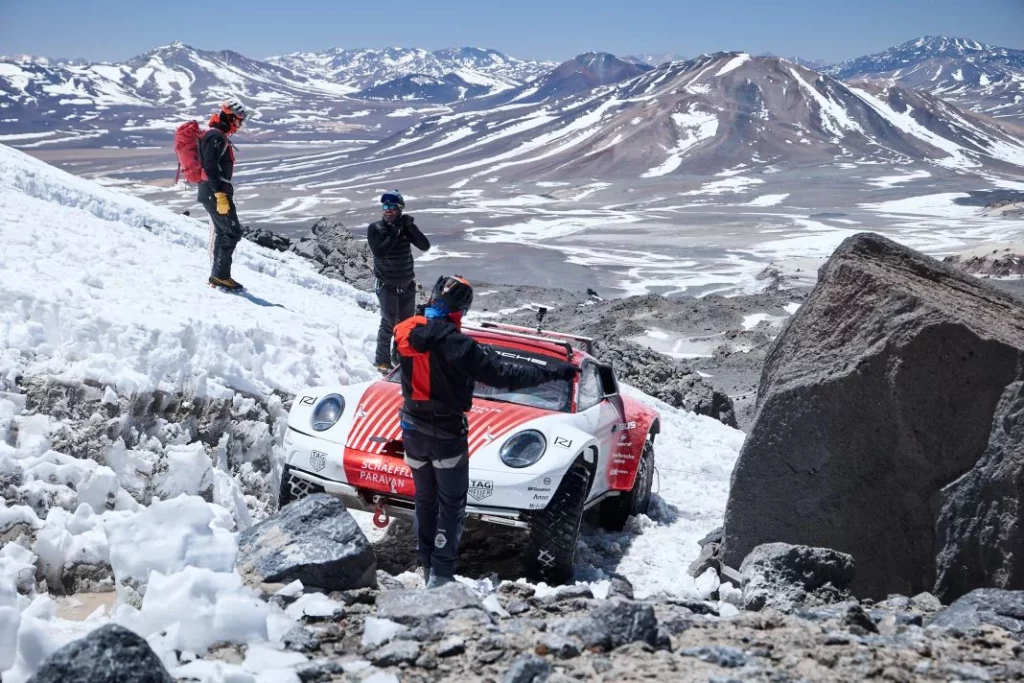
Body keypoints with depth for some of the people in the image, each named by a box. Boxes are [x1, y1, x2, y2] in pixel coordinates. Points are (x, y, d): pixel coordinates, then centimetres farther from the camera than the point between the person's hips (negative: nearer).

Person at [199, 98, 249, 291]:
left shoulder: (217, 136, 18)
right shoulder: (216, 137, -15)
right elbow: (210, 168, -23)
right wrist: (220, 195, -27)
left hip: (211, 192, 11)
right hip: (216, 193, -11)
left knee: (222, 233, 14)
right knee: (233, 232, -9)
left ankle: (218, 275, 19)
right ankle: (221, 275, -9)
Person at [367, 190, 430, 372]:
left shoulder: (405, 227, 0)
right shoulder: (374, 229, -8)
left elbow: (425, 246, -10)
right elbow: (379, 252, -22)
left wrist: (411, 227, -21)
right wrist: (394, 235, -25)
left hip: (408, 284, 4)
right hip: (387, 285, -4)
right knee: (389, 322, -10)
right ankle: (382, 360, -1)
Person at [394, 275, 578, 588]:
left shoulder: (405, 333, -7)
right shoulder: (456, 344, -25)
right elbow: (503, 373, -24)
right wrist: (552, 370, -17)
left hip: (413, 430, 6)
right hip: (446, 434, -6)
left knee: (424, 500, 20)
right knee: (451, 505, 7)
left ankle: (427, 566, 30)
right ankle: (440, 576, 7)